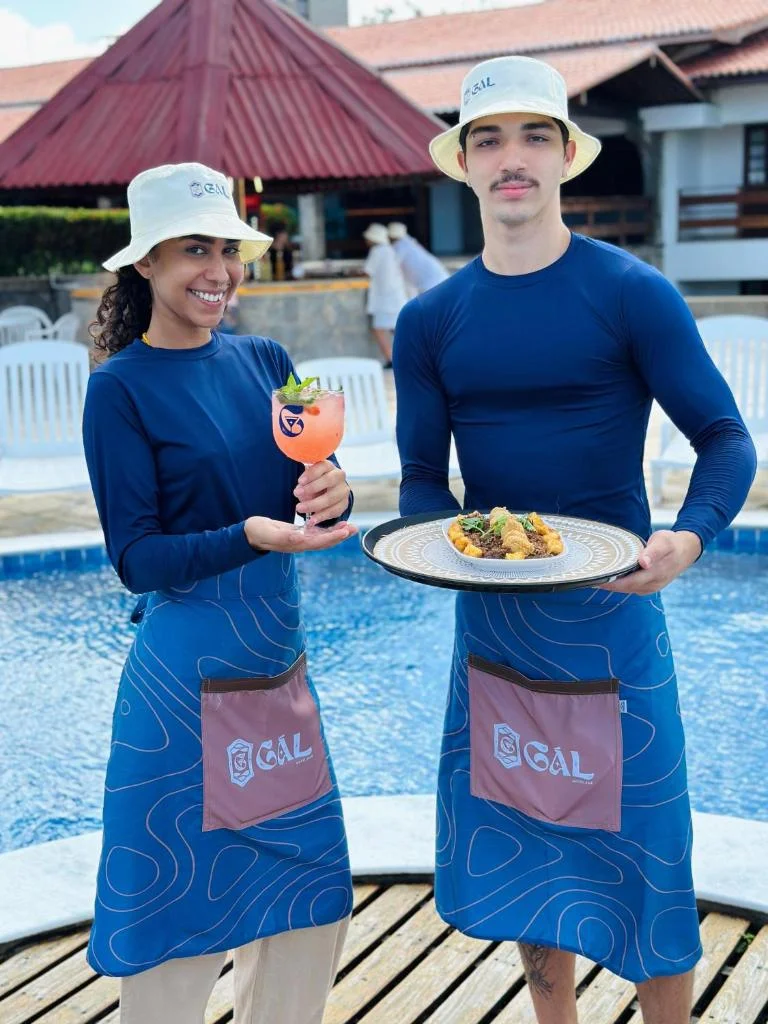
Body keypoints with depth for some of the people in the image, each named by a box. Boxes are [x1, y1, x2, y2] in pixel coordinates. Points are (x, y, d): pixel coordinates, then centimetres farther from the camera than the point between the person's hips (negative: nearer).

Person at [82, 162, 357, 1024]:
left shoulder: (265, 362, 7)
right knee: (182, 903, 7)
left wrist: (334, 496, -18)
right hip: (188, 674, -6)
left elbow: (316, 496, 4)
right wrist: (250, 538, -28)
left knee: (308, 895, 15)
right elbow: (135, 557, -13)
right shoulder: (121, 387, -9)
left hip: (280, 659, 6)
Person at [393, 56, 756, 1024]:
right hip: (489, 618, 4)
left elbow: (725, 442, -8)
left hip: (609, 612, -3)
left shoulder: (632, 294, -7)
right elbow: (422, 477, 5)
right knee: (523, 859, 16)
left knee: (641, 863, 6)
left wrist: (689, 537, -27)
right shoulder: (430, 321, 4)